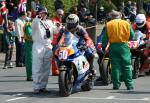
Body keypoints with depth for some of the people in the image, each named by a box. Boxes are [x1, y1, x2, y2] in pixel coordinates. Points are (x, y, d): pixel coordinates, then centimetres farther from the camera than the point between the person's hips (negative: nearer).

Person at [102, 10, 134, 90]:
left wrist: (103, 46, 9)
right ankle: (129, 84, 1)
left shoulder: (108, 25, 1)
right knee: (127, 66, 3)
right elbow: (132, 36, 6)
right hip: (124, 46, 0)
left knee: (115, 66, 5)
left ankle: (116, 84, 5)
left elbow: (105, 37, 0)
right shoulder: (126, 24, 2)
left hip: (113, 46, 1)